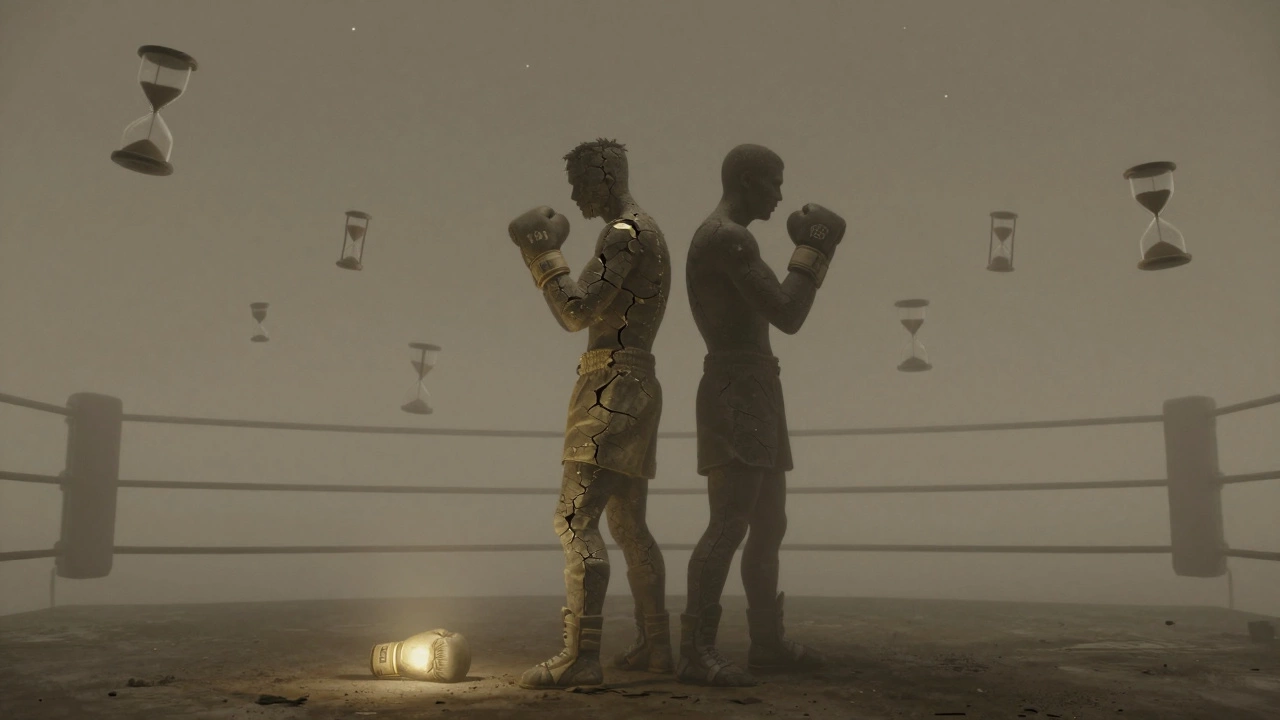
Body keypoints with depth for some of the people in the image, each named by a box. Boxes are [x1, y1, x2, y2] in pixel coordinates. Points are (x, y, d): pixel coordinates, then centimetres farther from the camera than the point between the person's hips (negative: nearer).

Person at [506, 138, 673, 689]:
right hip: (634, 383, 11)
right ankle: (655, 645, 21)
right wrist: (542, 260, 18)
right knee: (628, 524, 14)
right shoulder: (645, 234, 22)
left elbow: (576, 313, -16)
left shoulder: (624, 233, -9)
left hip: (612, 382, -11)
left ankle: (580, 657, -14)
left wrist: (544, 255, -5)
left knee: (576, 518, -14)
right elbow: (588, 316, 24)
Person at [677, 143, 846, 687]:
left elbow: (775, 309, 27)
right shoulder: (728, 238, -13)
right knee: (730, 523, -17)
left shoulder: (723, 240, 20)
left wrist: (813, 254, 22)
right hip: (737, 392, -11)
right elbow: (787, 317, -17)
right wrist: (811, 252, -3)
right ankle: (695, 652, -15)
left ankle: (768, 642, 22)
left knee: (769, 526, 13)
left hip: (755, 392, 11)